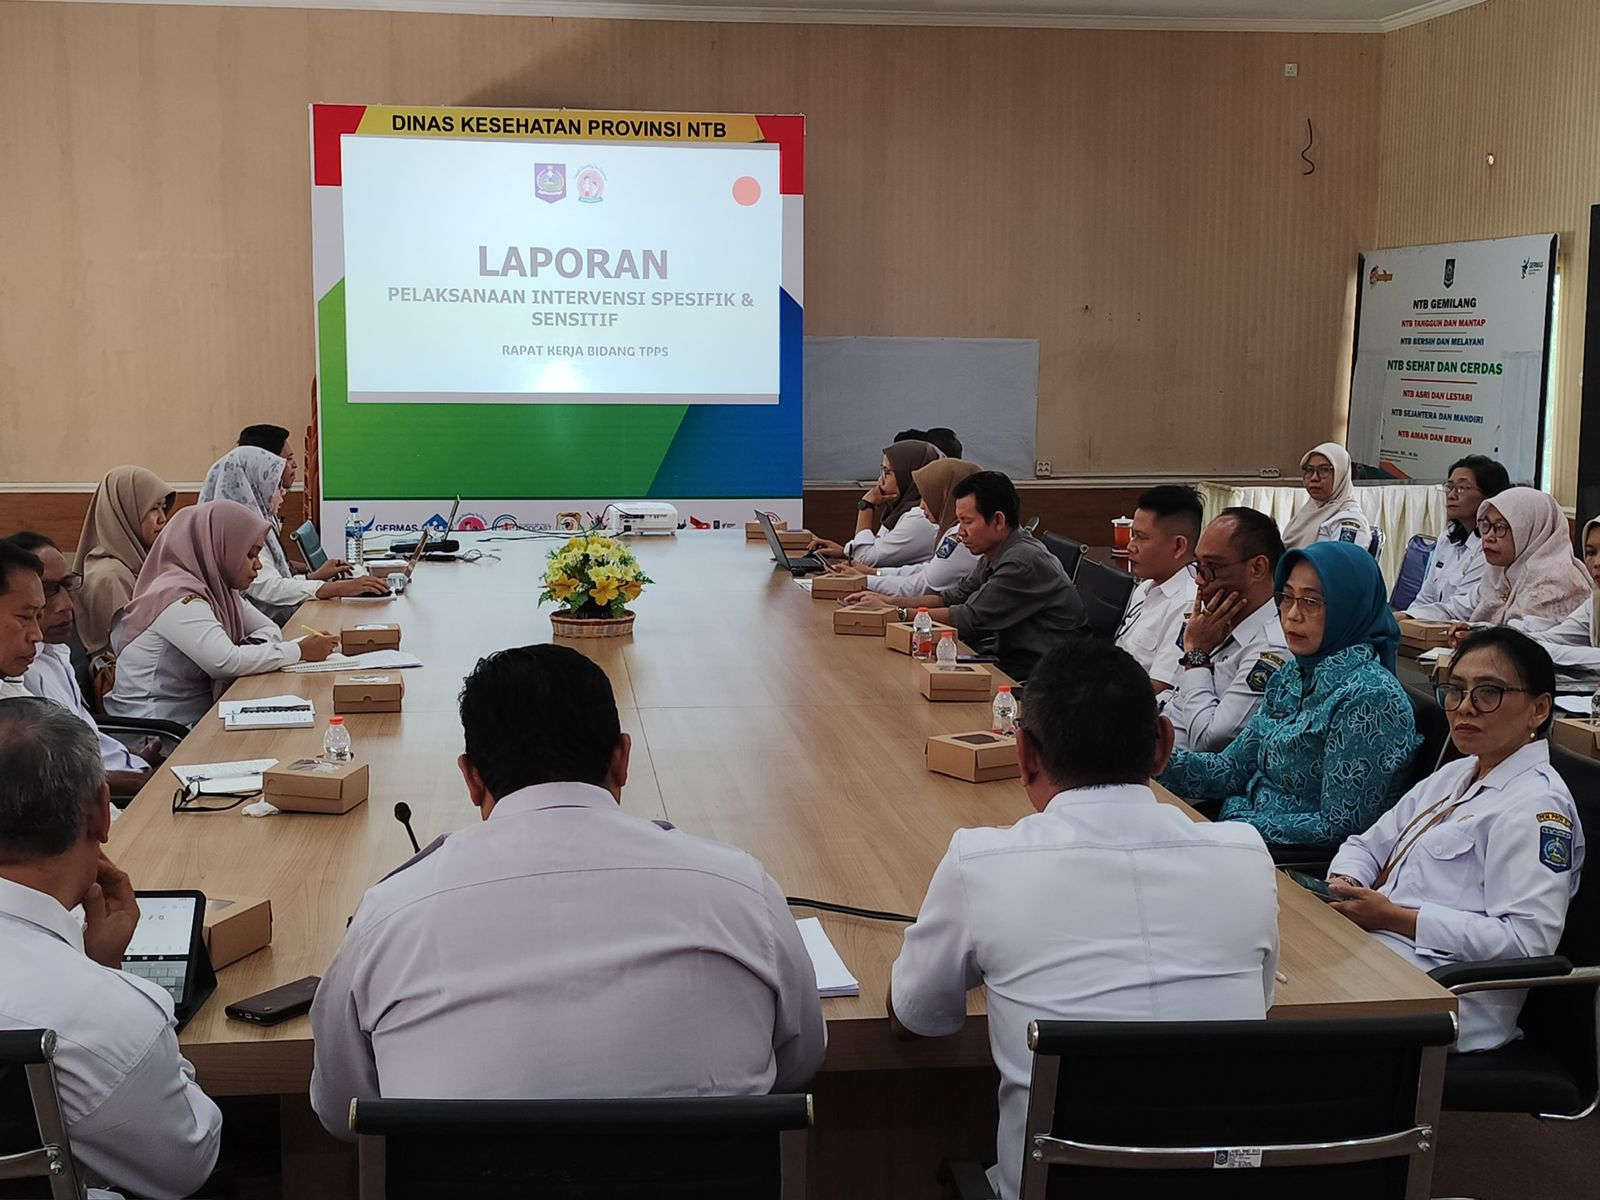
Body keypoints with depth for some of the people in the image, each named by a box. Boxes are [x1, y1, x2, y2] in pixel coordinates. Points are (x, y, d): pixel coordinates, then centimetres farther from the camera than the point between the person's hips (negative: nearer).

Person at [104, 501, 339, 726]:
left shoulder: (215, 587, 7)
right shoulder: (179, 598, -20)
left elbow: (268, 629, 13)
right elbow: (228, 662, -29)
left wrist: (251, 649, -10)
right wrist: (300, 651, -21)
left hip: (196, 717, 8)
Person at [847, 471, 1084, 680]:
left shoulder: (1023, 563, -20)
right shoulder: (998, 555, 10)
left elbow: (971, 618, -19)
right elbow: (956, 596, 15)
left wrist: (896, 613, -12)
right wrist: (890, 602, 4)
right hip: (1014, 665, 9)